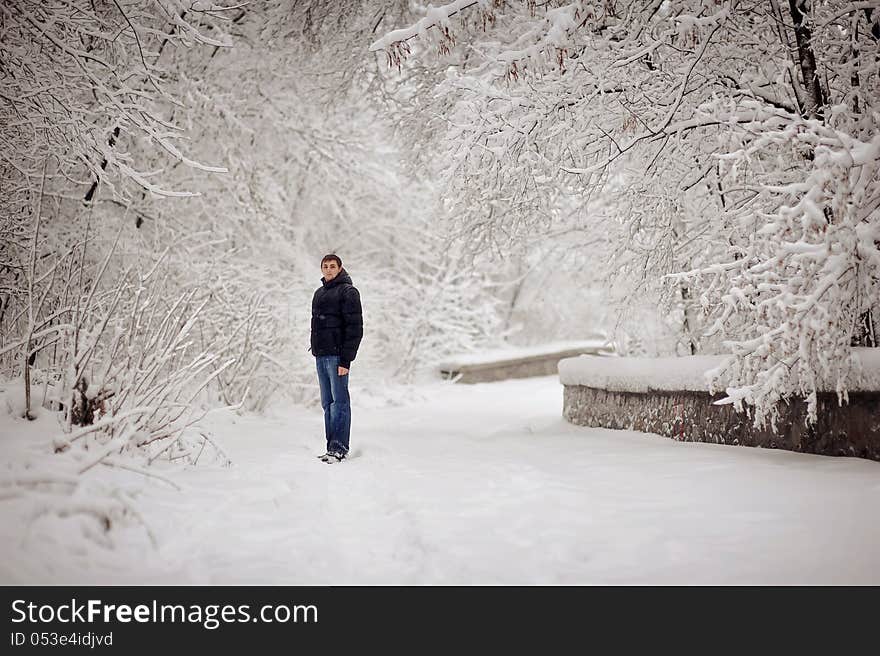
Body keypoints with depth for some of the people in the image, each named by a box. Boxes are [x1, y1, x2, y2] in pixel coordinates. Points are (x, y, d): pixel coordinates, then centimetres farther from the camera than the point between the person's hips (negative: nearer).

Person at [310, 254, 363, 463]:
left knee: (339, 402, -8)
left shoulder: (348, 292, -6)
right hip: (321, 355, 8)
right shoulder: (319, 293, 20)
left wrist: (346, 359, -18)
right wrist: (315, 351, 16)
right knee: (327, 403, 9)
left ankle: (339, 448, -7)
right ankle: (332, 447, 13)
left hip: (336, 356, -8)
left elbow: (354, 328, -12)